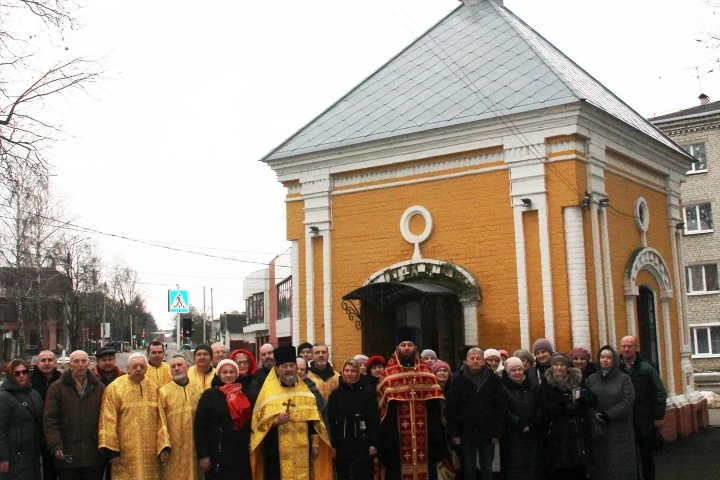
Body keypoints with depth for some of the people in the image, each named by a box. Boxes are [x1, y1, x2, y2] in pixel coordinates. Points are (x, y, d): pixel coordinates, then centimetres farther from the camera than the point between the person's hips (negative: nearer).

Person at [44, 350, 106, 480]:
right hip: (67, 456, -2)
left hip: (94, 455, 2)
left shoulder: (99, 388, 9)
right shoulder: (57, 388, 3)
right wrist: (55, 446, -13)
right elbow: (50, 420, -3)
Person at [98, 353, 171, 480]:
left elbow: (160, 419, 7)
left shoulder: (153, 388, 8)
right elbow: (108, 422, -8)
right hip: (126, 454, -4)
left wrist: (163, 446, 0)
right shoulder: (115, 388, -6)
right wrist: (111, 450, -12)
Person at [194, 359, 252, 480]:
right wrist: (202, 454, -13)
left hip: (242, 455, 5)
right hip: (218, 456, -5)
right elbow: (199, 426, -8)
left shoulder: (243, 396, 11)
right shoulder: (209, 395, -5)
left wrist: (250, 448, 11)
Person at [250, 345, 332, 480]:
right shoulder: (268, 392, -2)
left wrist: (315, 444, 6)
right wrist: (275, 421, -22)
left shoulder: (306, 392, 11)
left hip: (302, 452, 4)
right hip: (277, 453, -4)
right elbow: (258, 422, -5)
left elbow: (314, 421, 12)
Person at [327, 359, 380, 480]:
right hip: (342, 442, 2)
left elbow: (374, 419, -2)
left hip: (362, 441, -2)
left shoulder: (368, 392, 1)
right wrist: (332, 444, -2)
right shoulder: (336, 393, 5)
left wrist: (374, 443, -8)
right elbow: (331, 421, 3)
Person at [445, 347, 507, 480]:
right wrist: (453, 433, -7)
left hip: (487, 434, 0)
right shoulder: (459, 381, 0)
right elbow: (451, 409, -2)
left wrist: (498, 432, -5)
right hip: (466, 434, 0)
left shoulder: (494, 380, 0)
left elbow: (501, 408, 0)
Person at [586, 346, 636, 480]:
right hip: (597, 428, 3)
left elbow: (627, 401, -10)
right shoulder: (591, 379, 10)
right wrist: (594, 414, -14)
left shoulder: (624, 378, 1)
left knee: (620, 463, -1)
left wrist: (608, 415, -16)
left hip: (619, 429, -2)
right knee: (599, 461, 3)